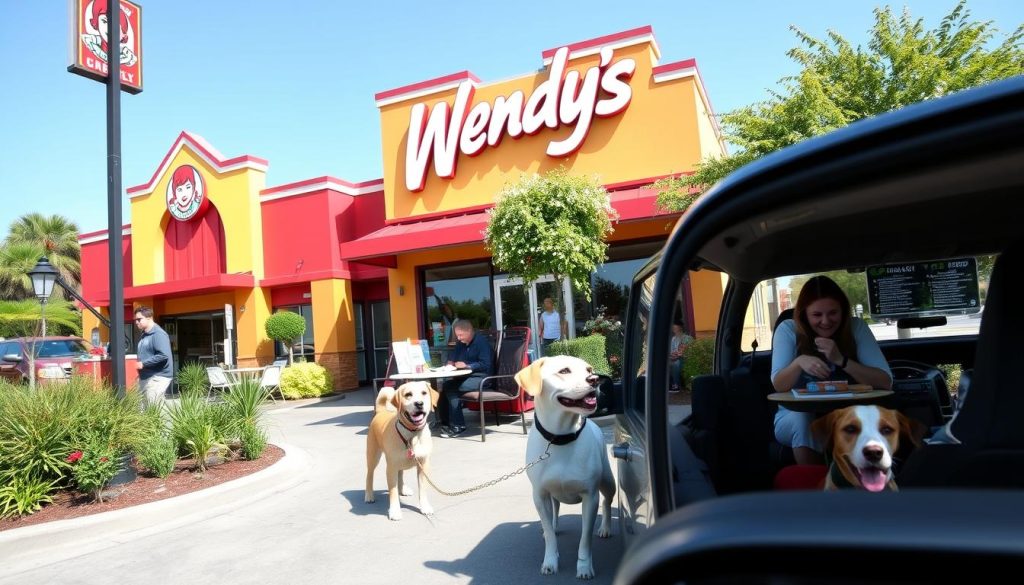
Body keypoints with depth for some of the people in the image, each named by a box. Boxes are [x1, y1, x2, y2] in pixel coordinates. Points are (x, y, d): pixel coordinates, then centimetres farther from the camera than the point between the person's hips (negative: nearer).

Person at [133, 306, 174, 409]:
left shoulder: (158, 334, -14)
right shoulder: (144, 335, 16)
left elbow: (163, 355, -25)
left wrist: (143, 364, -19)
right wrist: (139, 363, 9)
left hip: (157, 377, -10)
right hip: (145, 377, 10)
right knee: (144, 407, 13)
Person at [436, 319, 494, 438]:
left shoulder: (481, 342, -8)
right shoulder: (460, 344, 16)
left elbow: (486, 365, -15)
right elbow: (452, 358, 27)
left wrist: (467, 365, -16)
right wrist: (450, 363, 4)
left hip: (482, 378, -8)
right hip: (466, 377, 8)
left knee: (451, 388, -25)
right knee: (445, 385, -15)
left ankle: (458, 426, -20)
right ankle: (445, 422, -10)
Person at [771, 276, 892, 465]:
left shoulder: (856, 327, -4)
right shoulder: (788, 329, -8)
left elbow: (885, 382, -10)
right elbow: (779, 385, -13)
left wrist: (841, 360, -25)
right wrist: (799, 362, -34)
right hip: (796, 417, -1)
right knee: (804, 421, -34)